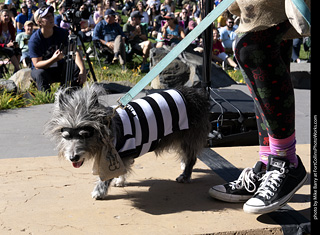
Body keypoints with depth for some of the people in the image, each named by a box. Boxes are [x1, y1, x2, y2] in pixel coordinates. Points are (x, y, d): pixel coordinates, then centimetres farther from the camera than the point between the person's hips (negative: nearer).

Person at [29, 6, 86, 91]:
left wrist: (82, 70, -32)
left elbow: (75, 52, -16)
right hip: (42, 68, -3)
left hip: (60, 69, 3)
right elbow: (37, 64, -23)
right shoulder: (34, 40, -19)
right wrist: (54, 59, -42)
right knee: (40, 73, -37)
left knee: (77, 68, -23)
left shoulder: (62, 33, -9)